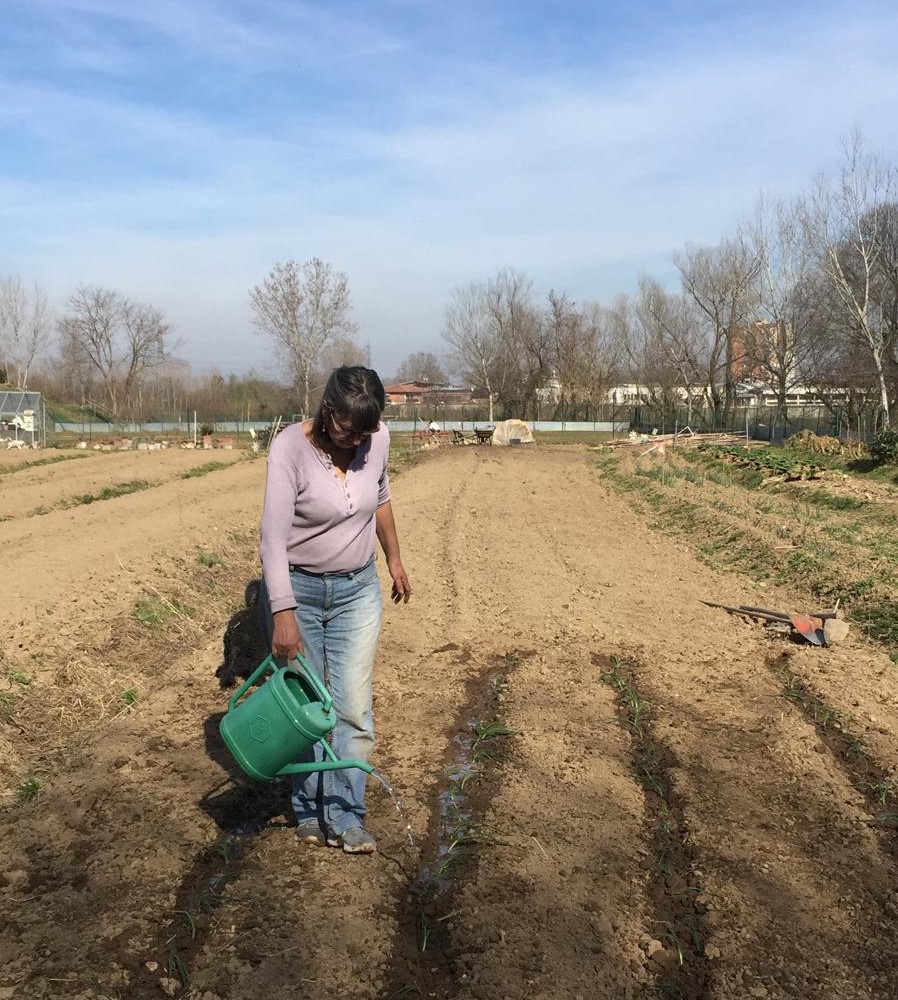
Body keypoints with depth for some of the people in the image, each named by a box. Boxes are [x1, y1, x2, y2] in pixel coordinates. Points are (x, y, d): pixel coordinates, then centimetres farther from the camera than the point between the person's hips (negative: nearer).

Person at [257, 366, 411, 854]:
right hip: (296, 588, -3)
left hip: (357, 589, 3)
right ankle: (310, 811, 26)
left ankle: (346, 818, 12)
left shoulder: (377, 438, -9)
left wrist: (394, 558, 17)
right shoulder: (290, 448, -23)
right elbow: (273, 537, -27)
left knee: (353, 707, 0)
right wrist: (283, 614, -32)